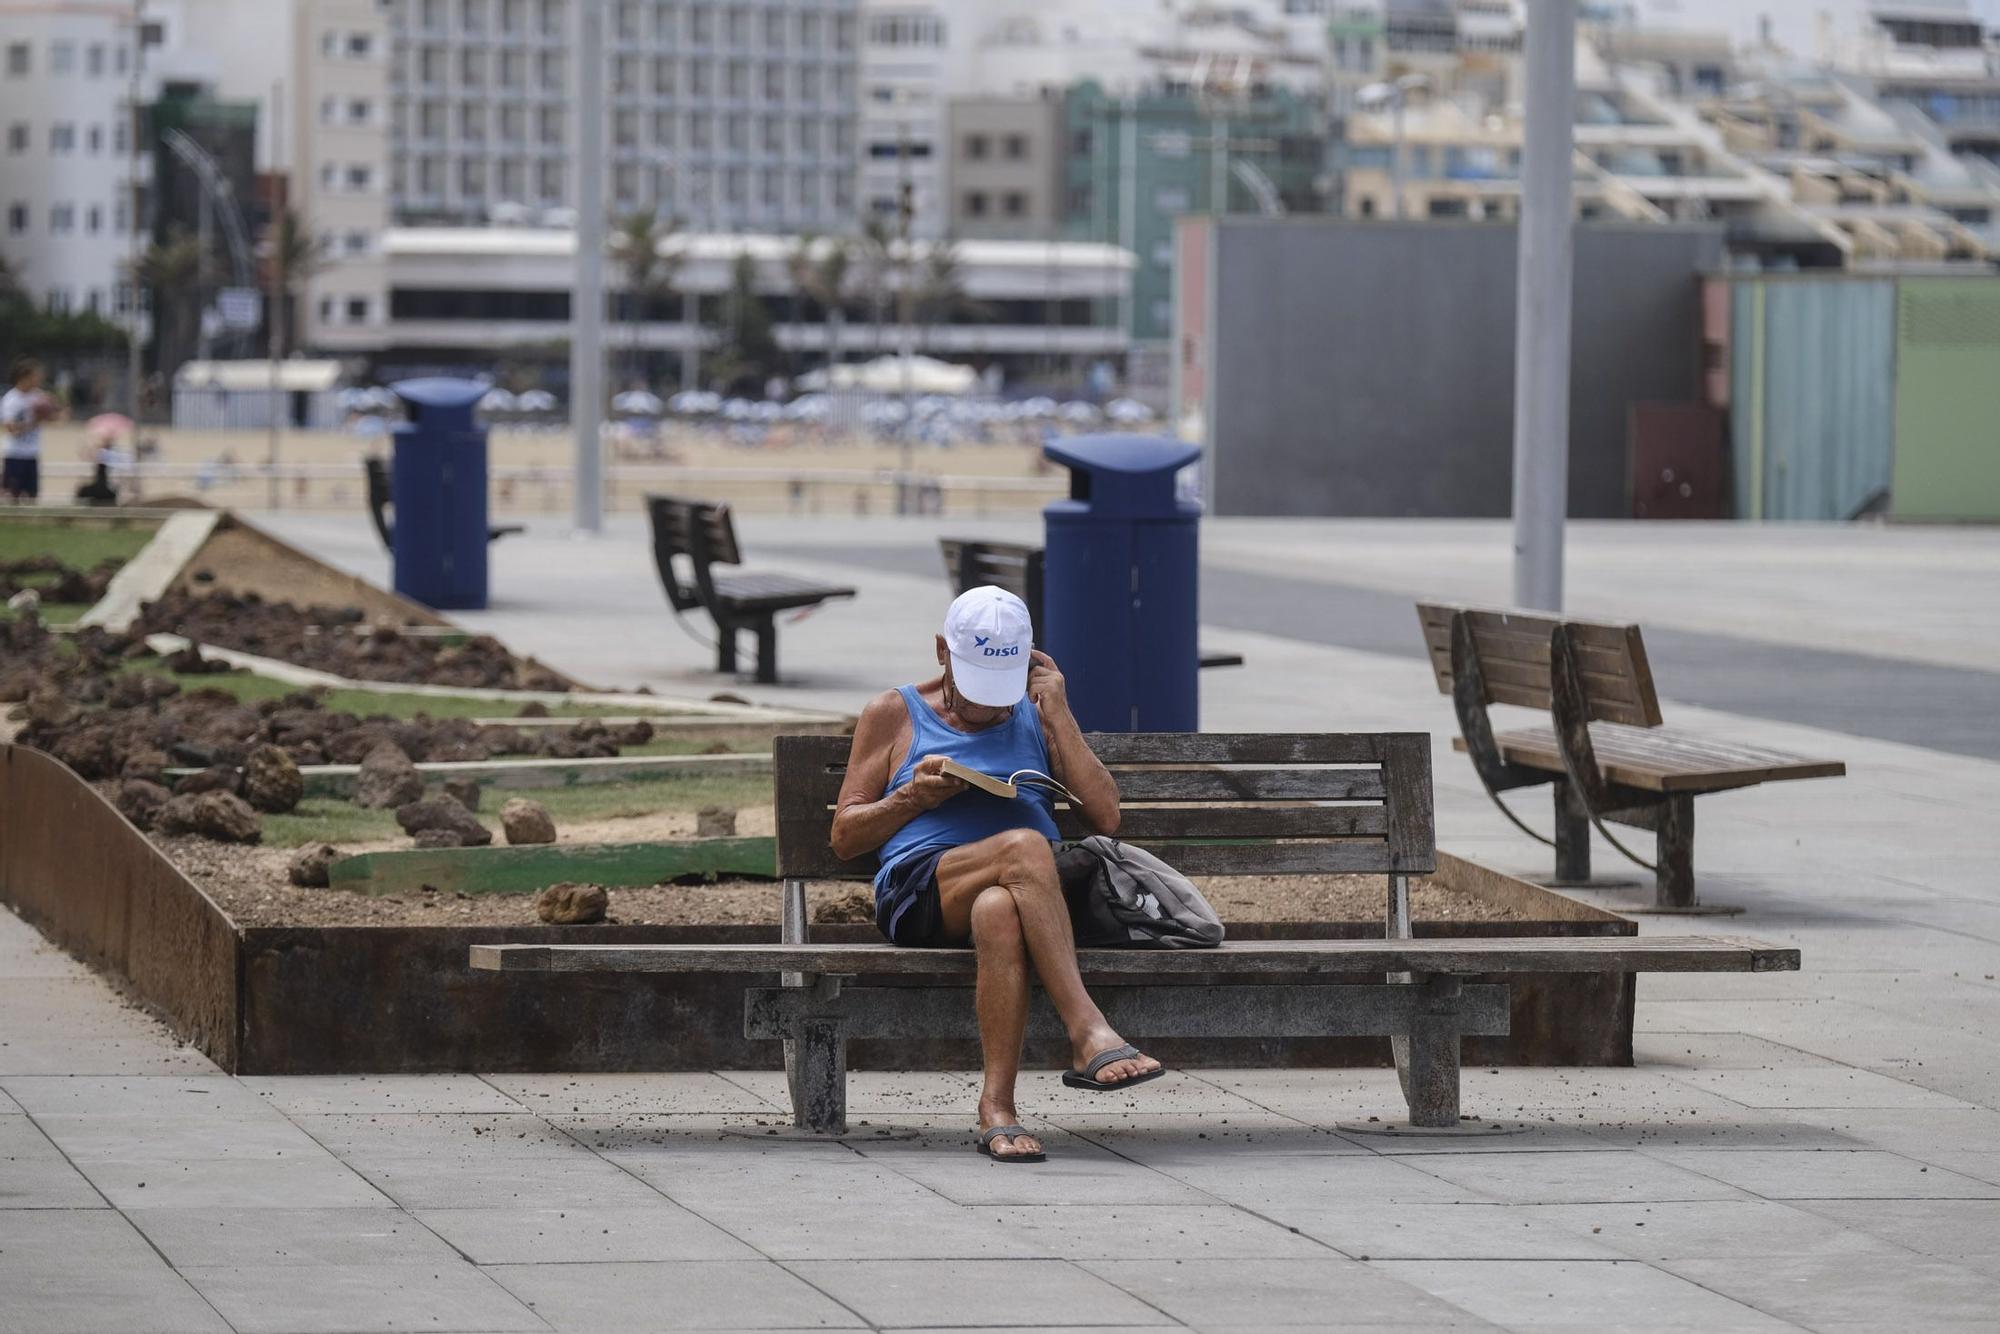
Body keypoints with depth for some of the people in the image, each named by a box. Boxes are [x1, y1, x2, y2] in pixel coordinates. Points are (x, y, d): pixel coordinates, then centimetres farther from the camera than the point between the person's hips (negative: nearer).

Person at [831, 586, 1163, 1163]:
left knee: (999, 912, -41)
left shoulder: (1037, 715, 25)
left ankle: (997, 1107, -46)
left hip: (1024, 890, 2)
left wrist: (1057, 713, 8)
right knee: (1023, 847, -38)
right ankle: (1088, 1034, -48)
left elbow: (1105, 817, 12)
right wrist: (915, 797, -2)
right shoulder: (894, 714, 20)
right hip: (919, 890, -2)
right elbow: (845, 836, 16)